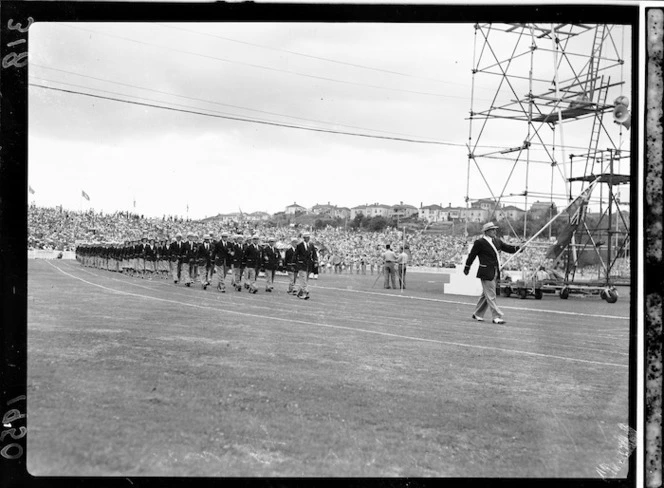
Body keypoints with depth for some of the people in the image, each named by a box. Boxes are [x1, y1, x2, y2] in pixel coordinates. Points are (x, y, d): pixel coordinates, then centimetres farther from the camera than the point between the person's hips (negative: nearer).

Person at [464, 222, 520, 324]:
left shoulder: (497, 241, 11)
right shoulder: (479, 242, -10)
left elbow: (507, 248, 11)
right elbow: (472, 255, -3)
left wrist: (517, 248, -8)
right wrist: (467, 268, 4)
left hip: (495, 272, 8)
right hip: (486, 272, -8)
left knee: (486, 294, 15)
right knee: (491, 296, -6)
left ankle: (477, 314, 27)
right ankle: (496, 317, -3)